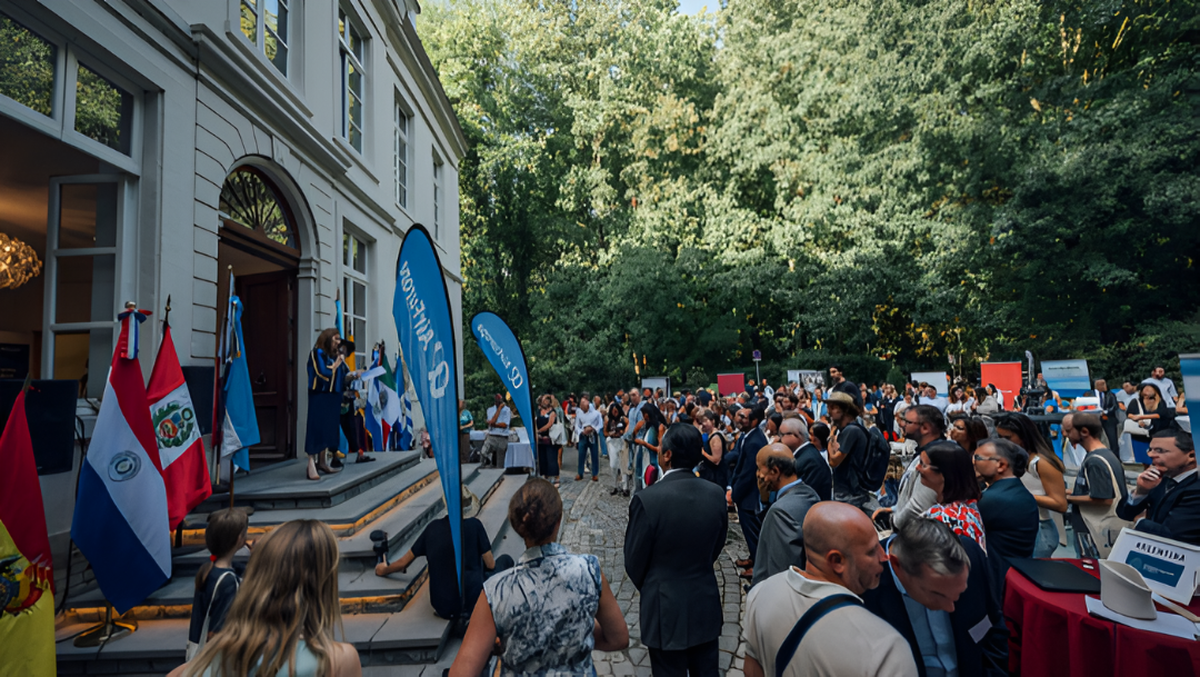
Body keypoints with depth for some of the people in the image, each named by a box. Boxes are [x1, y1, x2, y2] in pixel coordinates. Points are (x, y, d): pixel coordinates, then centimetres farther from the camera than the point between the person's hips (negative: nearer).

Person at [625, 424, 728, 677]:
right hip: (707, 604, 5)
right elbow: (717, 547, 5)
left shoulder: (647, 499, -23)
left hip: (666, 608, -4)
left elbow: (634, 562, -11)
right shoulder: (715, 493, -8)